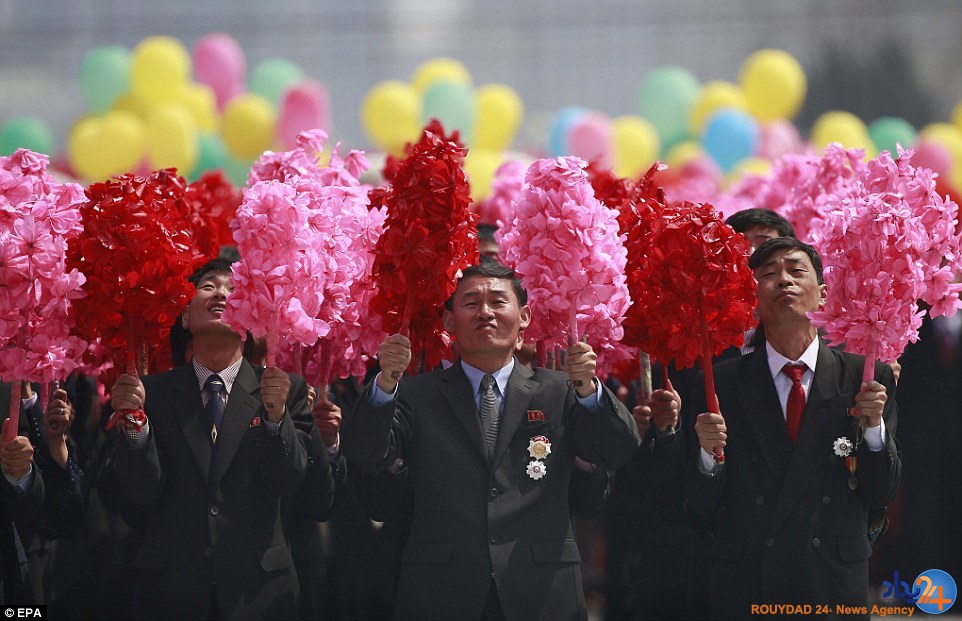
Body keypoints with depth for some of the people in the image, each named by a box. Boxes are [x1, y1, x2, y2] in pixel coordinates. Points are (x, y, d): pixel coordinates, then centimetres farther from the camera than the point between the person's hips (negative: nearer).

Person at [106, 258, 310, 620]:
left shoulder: (288, 390, 2)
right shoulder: (156, 392, 3)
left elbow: (289, 483, -7)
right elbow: (141, 494, -4)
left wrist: (276, 414, -23)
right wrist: (135, 422, -20)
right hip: (170, 589, 0)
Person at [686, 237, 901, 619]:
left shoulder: (867, 377, 1)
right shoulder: (724, 382, 0)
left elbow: (881, 495, -1)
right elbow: (702, 505, -2)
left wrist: (874, 428, -16)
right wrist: (708, 453, -20)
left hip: (835, 587, 0)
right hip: (745, 588, 0)